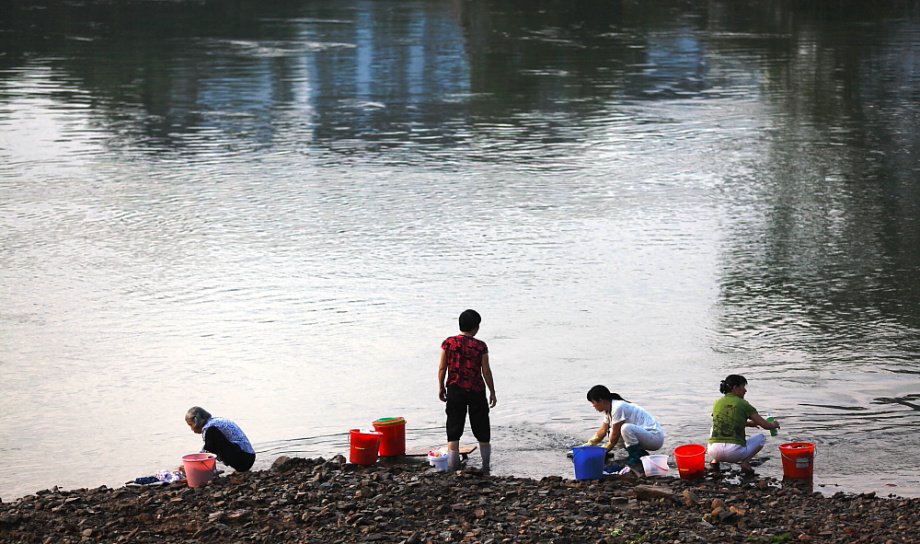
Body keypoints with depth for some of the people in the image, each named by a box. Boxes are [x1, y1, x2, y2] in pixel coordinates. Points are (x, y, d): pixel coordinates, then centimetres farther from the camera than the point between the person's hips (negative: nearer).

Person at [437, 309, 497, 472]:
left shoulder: (448, 343, -6)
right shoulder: (480, 346, -9)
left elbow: (442, 368, -1)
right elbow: (486, 371, -5)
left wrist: (441, 388, 12)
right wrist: (492, 392, 5)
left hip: (454, 390, 1)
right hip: (476, 391, -1)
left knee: (453, 431, 5)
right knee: (482, 431, 13)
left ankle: (452, 466, 1)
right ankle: (486, 466, 20)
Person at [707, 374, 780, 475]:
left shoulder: (717, 403, 12)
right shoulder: (743, 404, 1)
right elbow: (765, 425, 4)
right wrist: (774, 424, 27)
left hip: (714, 451, 4)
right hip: (735, 452, -3)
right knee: (760, 437, 24)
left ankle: (715, 461, 19)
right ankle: (745, 462, 1)